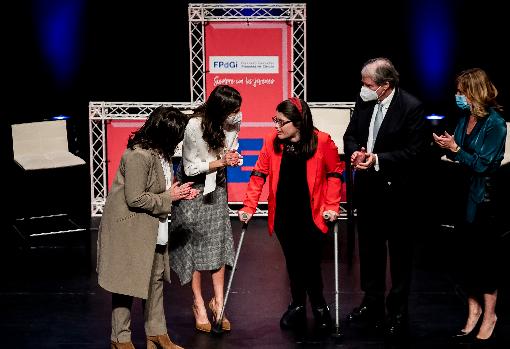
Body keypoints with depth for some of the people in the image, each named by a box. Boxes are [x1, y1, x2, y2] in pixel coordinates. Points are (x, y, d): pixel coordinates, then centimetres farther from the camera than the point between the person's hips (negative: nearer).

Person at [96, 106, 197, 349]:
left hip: (151, 229, 9)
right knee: (127, 283, 3)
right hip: (130, 229, -9)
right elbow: (135, 199, -25)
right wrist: (169, 197, -17)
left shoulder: (159, 153, 4)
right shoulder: (138, 156, -25)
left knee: (156, 278, 15)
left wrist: (178, 192, -1)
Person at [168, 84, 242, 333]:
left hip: (216, 186, 5)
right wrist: (220, 162, -28)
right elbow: (190, 168, -19)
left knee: (219, 243, 3)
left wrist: (232, 157, -16)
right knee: (195, 244, 1)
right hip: (193, 187, -5)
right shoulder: (194, 126, -28)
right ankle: (198, 304, 14)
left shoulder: (234, 122, -13)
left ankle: (218, 302, 12)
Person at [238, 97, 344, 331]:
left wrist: (332, 206, -5)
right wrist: (249, 207, -4)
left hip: (311, 214, -3)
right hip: (283, 215, 3)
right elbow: (258, 175, 1)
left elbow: (335, 173, 0)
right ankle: (297, 305, 30)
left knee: (311, 263, -2)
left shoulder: (322, 141, -12)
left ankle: (319, 305, 23)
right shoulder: (271, 142, -6)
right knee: (293, 262, 12)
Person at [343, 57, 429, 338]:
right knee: (370, 247, 17)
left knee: (400, 251, 6)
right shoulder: (363, 102, 1)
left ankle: (398, 310, 17)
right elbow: (350, 135, 12)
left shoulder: (411, 107, -17)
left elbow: (416, 151, -18)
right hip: (367, 188, 6)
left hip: (396, 191, -6)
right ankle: (372, 303, 31)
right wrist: (355, 152, -10)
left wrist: (378, 159, -23)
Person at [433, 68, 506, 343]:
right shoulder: (465, 118, 4)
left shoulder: (495, 124, -15)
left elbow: (482, 164, -17)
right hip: (464, 194, 6)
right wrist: (446, 146, -9)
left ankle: (489, 314, 16)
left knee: (485, 254, 3)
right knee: (467, 253, 11)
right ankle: (473, 308, 24)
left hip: (484, 197, -6)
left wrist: (455, 148, -18)